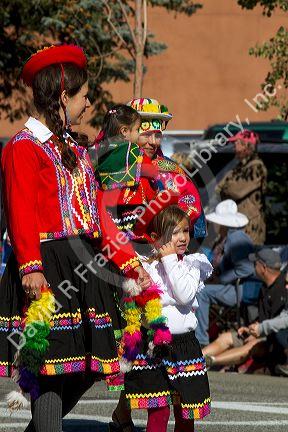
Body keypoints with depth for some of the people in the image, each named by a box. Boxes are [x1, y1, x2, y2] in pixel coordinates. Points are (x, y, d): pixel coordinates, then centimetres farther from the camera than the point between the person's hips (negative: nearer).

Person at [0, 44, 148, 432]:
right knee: (50, 366, -11)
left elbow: (98, 216, 22)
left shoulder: (75, 151, 21)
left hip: (82, 267, 9)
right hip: (46, 269, -9)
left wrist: (131, 263, 19)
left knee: (86, 368, 8)